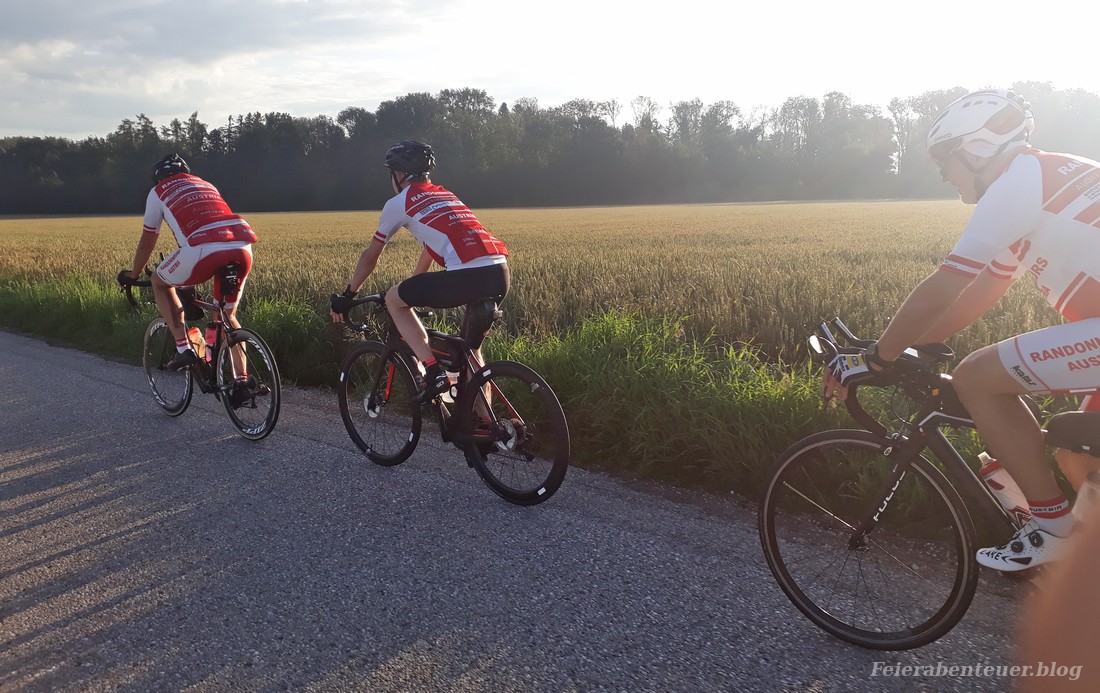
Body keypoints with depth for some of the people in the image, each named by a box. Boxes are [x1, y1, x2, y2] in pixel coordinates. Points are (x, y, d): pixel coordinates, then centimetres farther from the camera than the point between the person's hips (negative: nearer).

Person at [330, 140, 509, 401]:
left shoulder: (399, 203, 13)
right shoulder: (445, 195, 31)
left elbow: (370, 256, 22)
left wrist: (346, 296, 34)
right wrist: (412, 289, 54)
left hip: (467, 276, -7)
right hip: (500, 273, 7)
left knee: (393, 299, 14)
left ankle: (434, 372, 4)